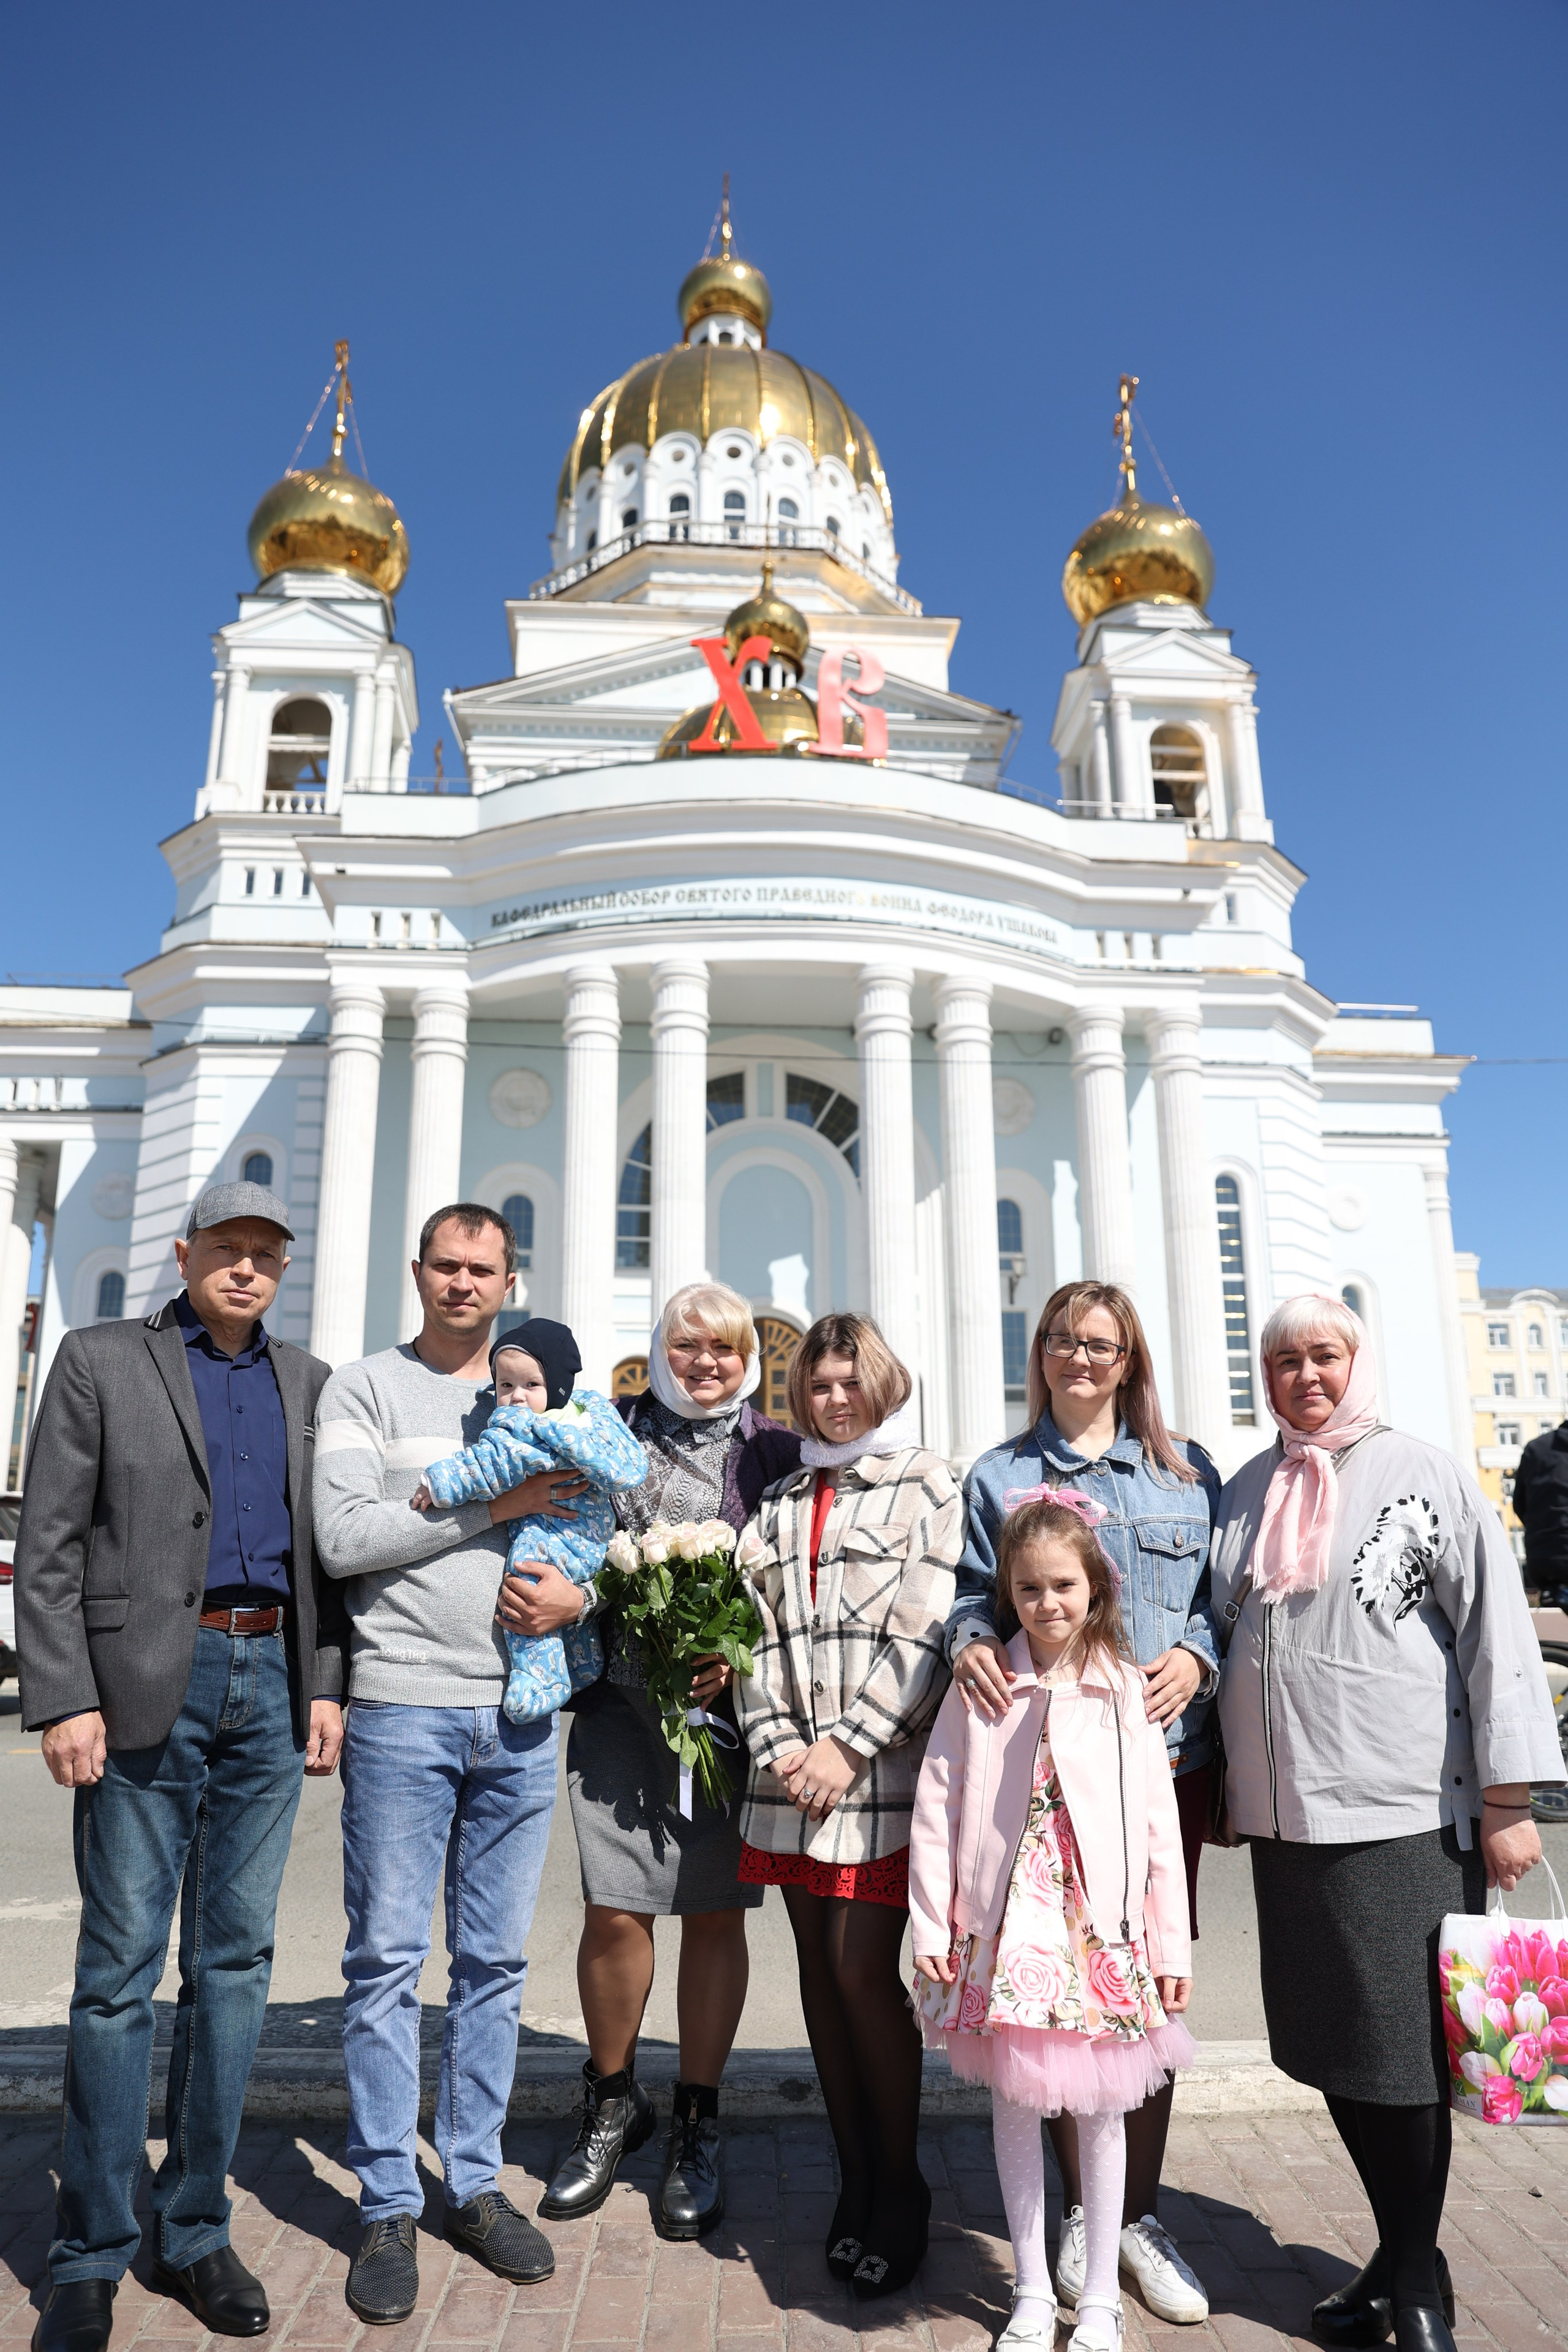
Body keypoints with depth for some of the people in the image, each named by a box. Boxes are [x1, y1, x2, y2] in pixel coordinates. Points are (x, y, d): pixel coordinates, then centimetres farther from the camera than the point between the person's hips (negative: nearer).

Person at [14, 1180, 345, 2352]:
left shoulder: (308, 1382, 12)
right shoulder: (100, 1360, 2)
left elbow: (324, 1546, 12)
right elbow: (49, 1544, -3)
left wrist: (325, 1684, 4)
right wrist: (65, 1699, -11)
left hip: (270, 1683, 4)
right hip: (148, 1681, -3)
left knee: (235, 1960, 10)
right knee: (121, 1969, 3)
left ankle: (195, 2230, 25)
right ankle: (90, 2256, 19)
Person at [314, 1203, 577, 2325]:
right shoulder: (364, 1389, 1)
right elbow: (342, 1537, -10)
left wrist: (579, 1589, -7)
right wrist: (488, 1504, -14)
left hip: (522, 1710, 4)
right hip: (401, 1705, -3)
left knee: (496, 1959, 12)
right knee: (388, 1959, 4)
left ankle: (477, 2182, 27)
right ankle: (389, 2205, 20)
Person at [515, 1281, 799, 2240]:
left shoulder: (774, 1448, 3)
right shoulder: (616, 1430, 8)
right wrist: (574, 1598, -13)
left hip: (725, 1701, -1)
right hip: (619, 1693, 1)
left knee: (715, 1910, 7)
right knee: (614, 1911, 3)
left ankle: (698, 2125, 27)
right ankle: (613, 2100, 29)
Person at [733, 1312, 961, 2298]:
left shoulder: (927, 1485, 0)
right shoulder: (781, 1503, 16)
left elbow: (924, 1637, -8)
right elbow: (757, 1631, 10)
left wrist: (845, 1745, -12)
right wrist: (778, 1744, -3)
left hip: (882, 1772, -5)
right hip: (793, 1775, 5)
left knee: (864, 1971, -5)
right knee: (819, 1970, 10)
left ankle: (901, 2186, 15)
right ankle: (854, 2178, 25)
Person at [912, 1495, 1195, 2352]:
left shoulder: (1124, 1689, -2)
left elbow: (1159, 1825, 1)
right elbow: (936, 1807, 0)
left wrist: (1171, 1947, 1)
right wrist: (930, 1927, -1)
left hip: (1100, 1933, 0)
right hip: (1003, 1933, 0)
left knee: (1099, 2109, 11)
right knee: (1014, 2105, 12)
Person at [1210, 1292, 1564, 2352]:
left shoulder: (1423, 1475, -4)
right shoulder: (1247, 1492, 9)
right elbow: (1221, 1630, 18)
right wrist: (1219, 1779, 16)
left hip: (1407, 1817, -4)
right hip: (1285, 1816, 5)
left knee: (1401, 2050, 2)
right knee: (1332, 2047, 12)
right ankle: (1398, 2252, 31)